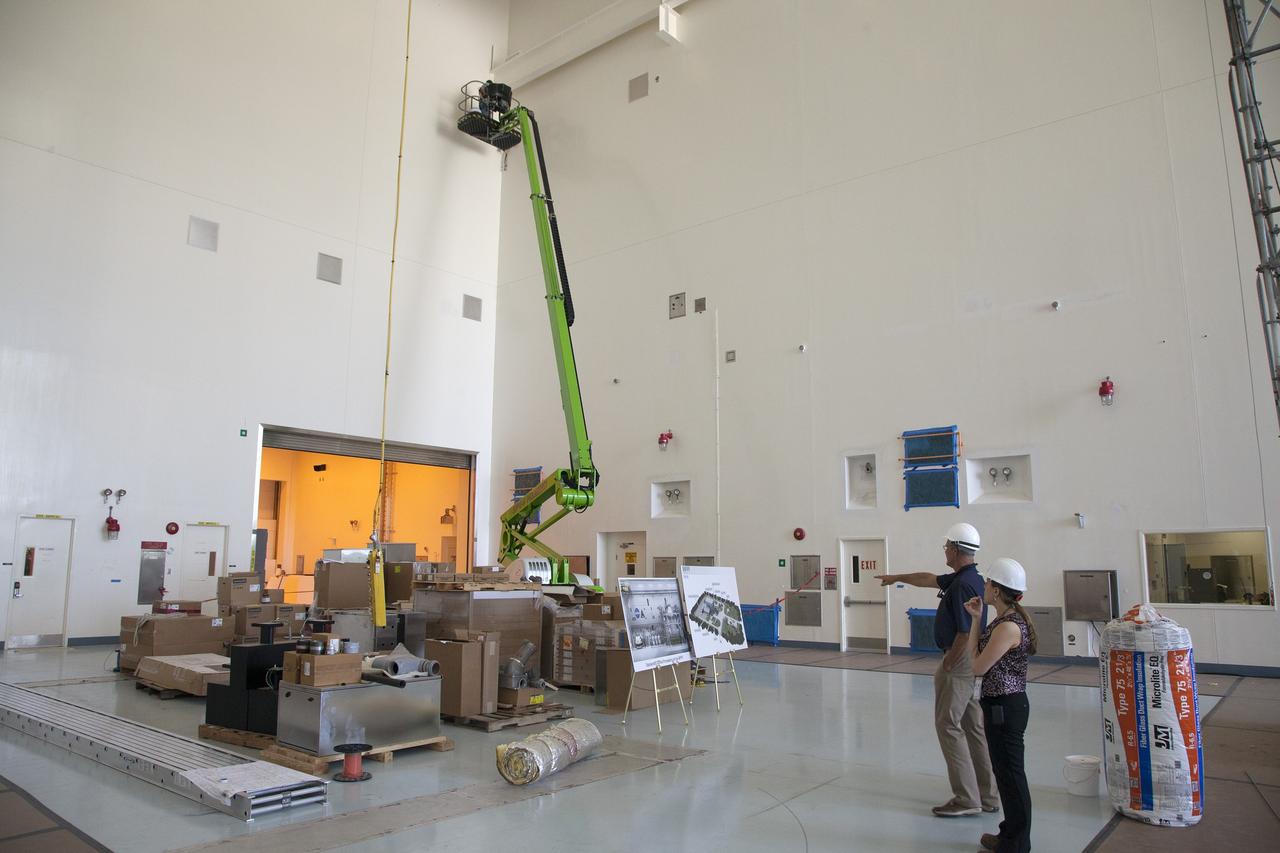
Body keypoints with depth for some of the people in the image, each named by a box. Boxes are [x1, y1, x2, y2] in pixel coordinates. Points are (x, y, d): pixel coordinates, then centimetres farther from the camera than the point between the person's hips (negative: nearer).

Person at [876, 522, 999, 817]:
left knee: (948, 724, -4)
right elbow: (928, 579, 26)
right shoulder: (967, 578, 10)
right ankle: (988, 796, 20)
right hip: (968, 663, 10)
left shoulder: (963, 585, -21)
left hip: (960, 661, -10)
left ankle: (966, 799, 0)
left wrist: (948, 664, -13)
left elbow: (967, 633, -24)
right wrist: (897, 578, 38)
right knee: (973, 726, 13)